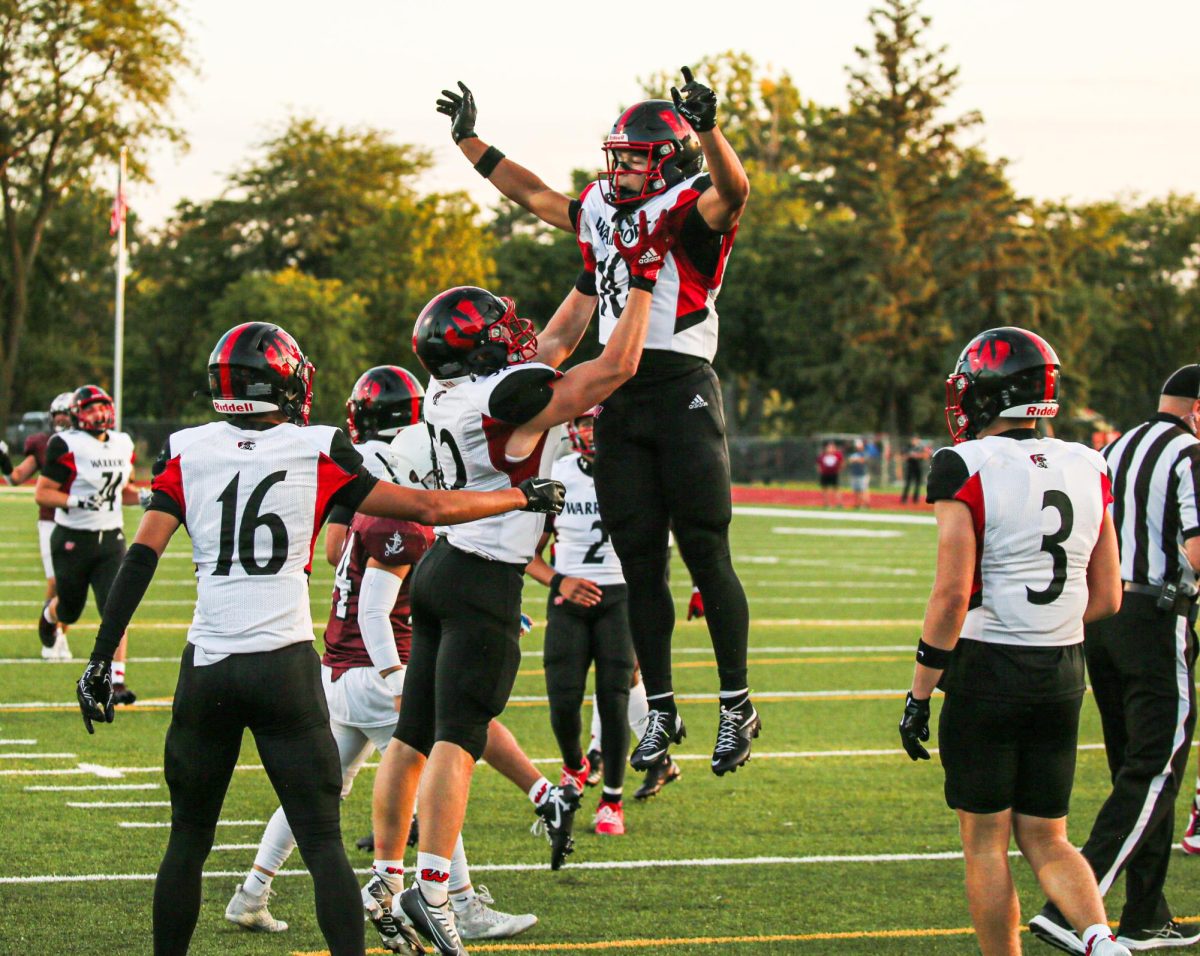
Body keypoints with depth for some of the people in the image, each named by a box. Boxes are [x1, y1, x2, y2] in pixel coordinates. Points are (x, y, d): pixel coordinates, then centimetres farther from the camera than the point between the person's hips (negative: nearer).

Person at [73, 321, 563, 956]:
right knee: (323, 844, 1)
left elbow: (141, 558, -1)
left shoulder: (185, 453, 6)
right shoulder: (316, 453, 1)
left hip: (206, 665, 2)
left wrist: (102, 658, 2)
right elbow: (430, 509, 4)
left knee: (188, 839, 15)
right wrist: (524, 496, 17)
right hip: (284, 662, -2)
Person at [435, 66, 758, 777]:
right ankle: (662, 711, 15)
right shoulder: (599, 211, 17)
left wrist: (708, 128, -43)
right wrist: (469, 140, 34)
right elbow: (532, 193, 32)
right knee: (640, 561, 7)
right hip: (619, 398, 7)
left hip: (682, 391, -7)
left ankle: (737, 704, 5)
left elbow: (733, 190, -26)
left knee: (706, 553, -4)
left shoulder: (693, 209, -4)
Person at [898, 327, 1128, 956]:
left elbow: (952, 595, -16)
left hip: (987, 669, -5)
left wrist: (919, 693, -9)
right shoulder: (1087, 468, 5)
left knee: (986, 843, 7)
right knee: (1045, 838, 13)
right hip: (1064, 672, 5)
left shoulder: (967, 469, -12)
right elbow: (1106, 599, 9)